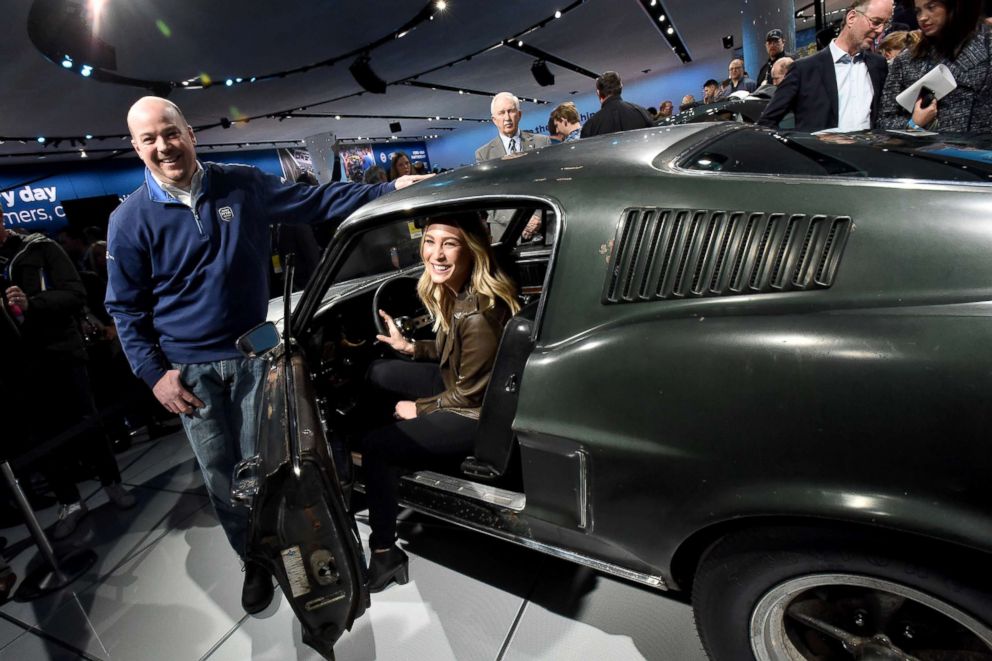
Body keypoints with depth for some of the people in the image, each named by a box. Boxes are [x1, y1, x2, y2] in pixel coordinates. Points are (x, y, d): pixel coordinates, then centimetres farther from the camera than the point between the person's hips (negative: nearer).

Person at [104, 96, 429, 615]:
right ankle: (254, 559, 31)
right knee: (220, 474, 9)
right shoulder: (130, 220, -4)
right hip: (189, 370, 1)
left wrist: (389, 189, 1)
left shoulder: (243, 185, -1)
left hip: (253, 354, 0)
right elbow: (126, 308, 2)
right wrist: (154, 373, -5)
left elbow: (315, 201, 4)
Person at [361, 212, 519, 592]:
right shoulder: (452, 290, -4)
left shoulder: (480, 314, -32)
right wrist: (408, 346, 1)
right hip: (461, 383, 10)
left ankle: (384, 555, 10)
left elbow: (470, 394, -22)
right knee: (378, 373, 15)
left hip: (482, 413, -9)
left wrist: (419, 409, -8)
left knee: (375, 447, -7)